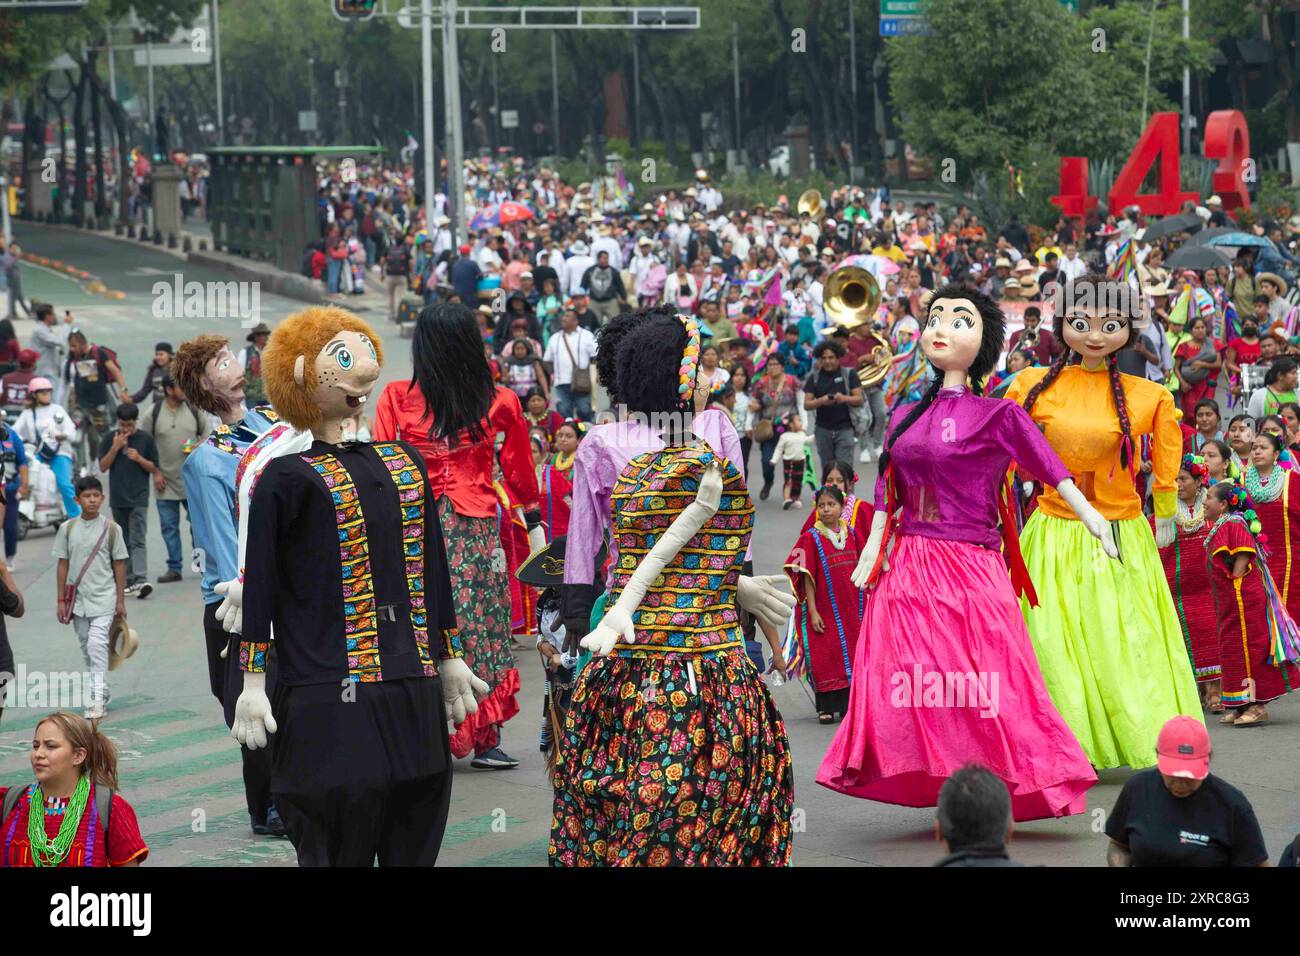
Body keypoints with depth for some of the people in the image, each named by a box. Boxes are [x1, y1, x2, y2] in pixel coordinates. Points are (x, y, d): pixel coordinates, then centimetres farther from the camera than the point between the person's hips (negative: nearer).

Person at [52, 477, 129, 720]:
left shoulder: (111, 528, -3)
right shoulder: (67, 529, 2)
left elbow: (119, 565, 1)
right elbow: (63, 565, 6)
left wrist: (121, 600, 0)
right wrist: (61, 600, 4)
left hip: (103, 597, -3)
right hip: (78, 598, 3)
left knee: (97, 644, -15)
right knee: (87, 648, 10)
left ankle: (96, 699, -15)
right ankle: (102, 693, 23)